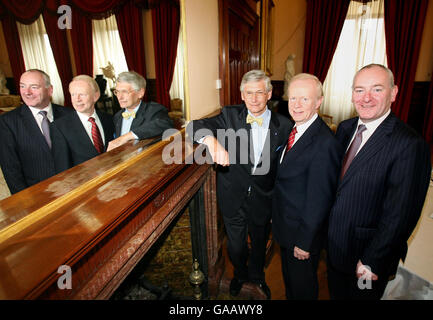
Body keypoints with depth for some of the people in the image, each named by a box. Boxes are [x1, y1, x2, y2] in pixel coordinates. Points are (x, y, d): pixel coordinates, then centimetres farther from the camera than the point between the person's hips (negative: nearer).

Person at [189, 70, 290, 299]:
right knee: (236, 246, 20)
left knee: (259, 243, 25)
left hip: (263, 200, 1)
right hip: (233, 197, 0)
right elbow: (196, 125, -21)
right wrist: (212, 140, -42)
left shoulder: (283, 125, -9)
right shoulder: (230, 115, -10)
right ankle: (240, 274, 54)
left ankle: (256, 275, 57)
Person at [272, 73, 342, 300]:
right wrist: (276, 215, 13)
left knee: (302, 285, 19)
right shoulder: (293, 129, 0)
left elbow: (319, 200, -25)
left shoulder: (324, 144, -29)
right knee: (288, 275, 30)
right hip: (285, 227, 8)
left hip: (303, 231, -8)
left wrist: (305, 242, -17)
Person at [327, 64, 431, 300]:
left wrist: (371, 262, -15)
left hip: (365, 256, -6)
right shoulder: (345, 129, -2)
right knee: (335, 293, 27)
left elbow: (399, 216, -21)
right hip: (334, 244, 6)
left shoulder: (410, 145, -24)